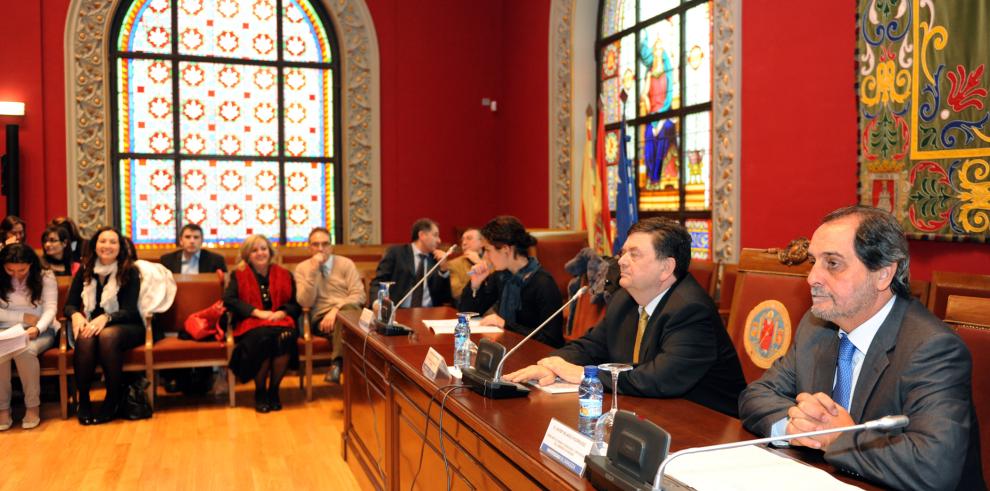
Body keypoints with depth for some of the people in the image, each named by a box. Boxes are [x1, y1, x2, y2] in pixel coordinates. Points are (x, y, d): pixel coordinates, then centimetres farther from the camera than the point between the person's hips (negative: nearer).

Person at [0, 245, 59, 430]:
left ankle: (33, 406, -20)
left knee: (25, 351, -36)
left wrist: (37, 329, -30)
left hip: (40, 330, -2)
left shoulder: (45, 277, -4)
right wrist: (23, 317, -13)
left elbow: (50, 309, -12)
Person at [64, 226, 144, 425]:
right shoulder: (85, 271, 7)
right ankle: (83, 399, -20)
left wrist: (105, 318, -31)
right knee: (85, 338, -32)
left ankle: (114, 398, -19)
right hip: (91, 325, 3)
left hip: (125, 327, -2)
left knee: (108, 335, -36)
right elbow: (69, 304, 5)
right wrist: (76, 315, -19)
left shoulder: (130, 272, -3)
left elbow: (129, 311, -10)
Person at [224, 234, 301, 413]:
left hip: (280, 321, 2)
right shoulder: (239, 275, 13)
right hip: (251, 324, -1)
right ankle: (260, 392, -14)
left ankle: (274, 390, -13)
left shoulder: (284, 275, 18)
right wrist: (257, 312, -13)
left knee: (286, 337, -34)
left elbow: (296, 303, 12)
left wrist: (282, 312, -11)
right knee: (262, 338, -37)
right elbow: (228, 300, -3)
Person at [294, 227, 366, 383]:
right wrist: (313, 271, -12)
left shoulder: (345, 263, 8)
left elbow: (359, 295, -3)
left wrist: (336, 309, -19)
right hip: (321, 318, -1)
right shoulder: (302, 268, 9)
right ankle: (339, 361, -25)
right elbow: (305, 303, -5)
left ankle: (338, 363, -28)